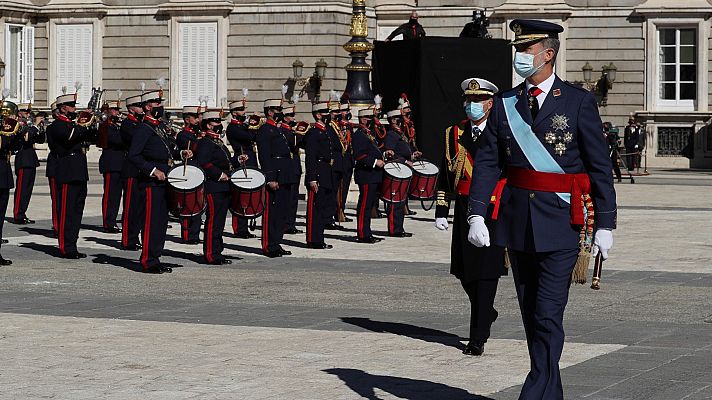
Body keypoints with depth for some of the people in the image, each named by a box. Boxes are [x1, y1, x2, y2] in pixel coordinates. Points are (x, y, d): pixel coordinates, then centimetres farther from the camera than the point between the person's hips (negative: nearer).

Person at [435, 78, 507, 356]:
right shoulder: (454, 134, 10)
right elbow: (446, 175, 12)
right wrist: (441, 211, 7)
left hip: (494, 212, -4)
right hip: (464, 213, 4)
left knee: (486, 273, -5)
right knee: (465, 272, 10)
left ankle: (478, 338, -2)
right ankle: (486, 313, 38)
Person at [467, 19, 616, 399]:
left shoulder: (578, 102, -3)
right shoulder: (505, 105, 7)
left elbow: (600, 167, -3)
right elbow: (486, 163, 2)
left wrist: (605, 225, -7)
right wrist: (476, 215, -10)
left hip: (562, 224, -5)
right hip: (518, 223, 5)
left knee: (548, 315, -11)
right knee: (530, 314, 11)